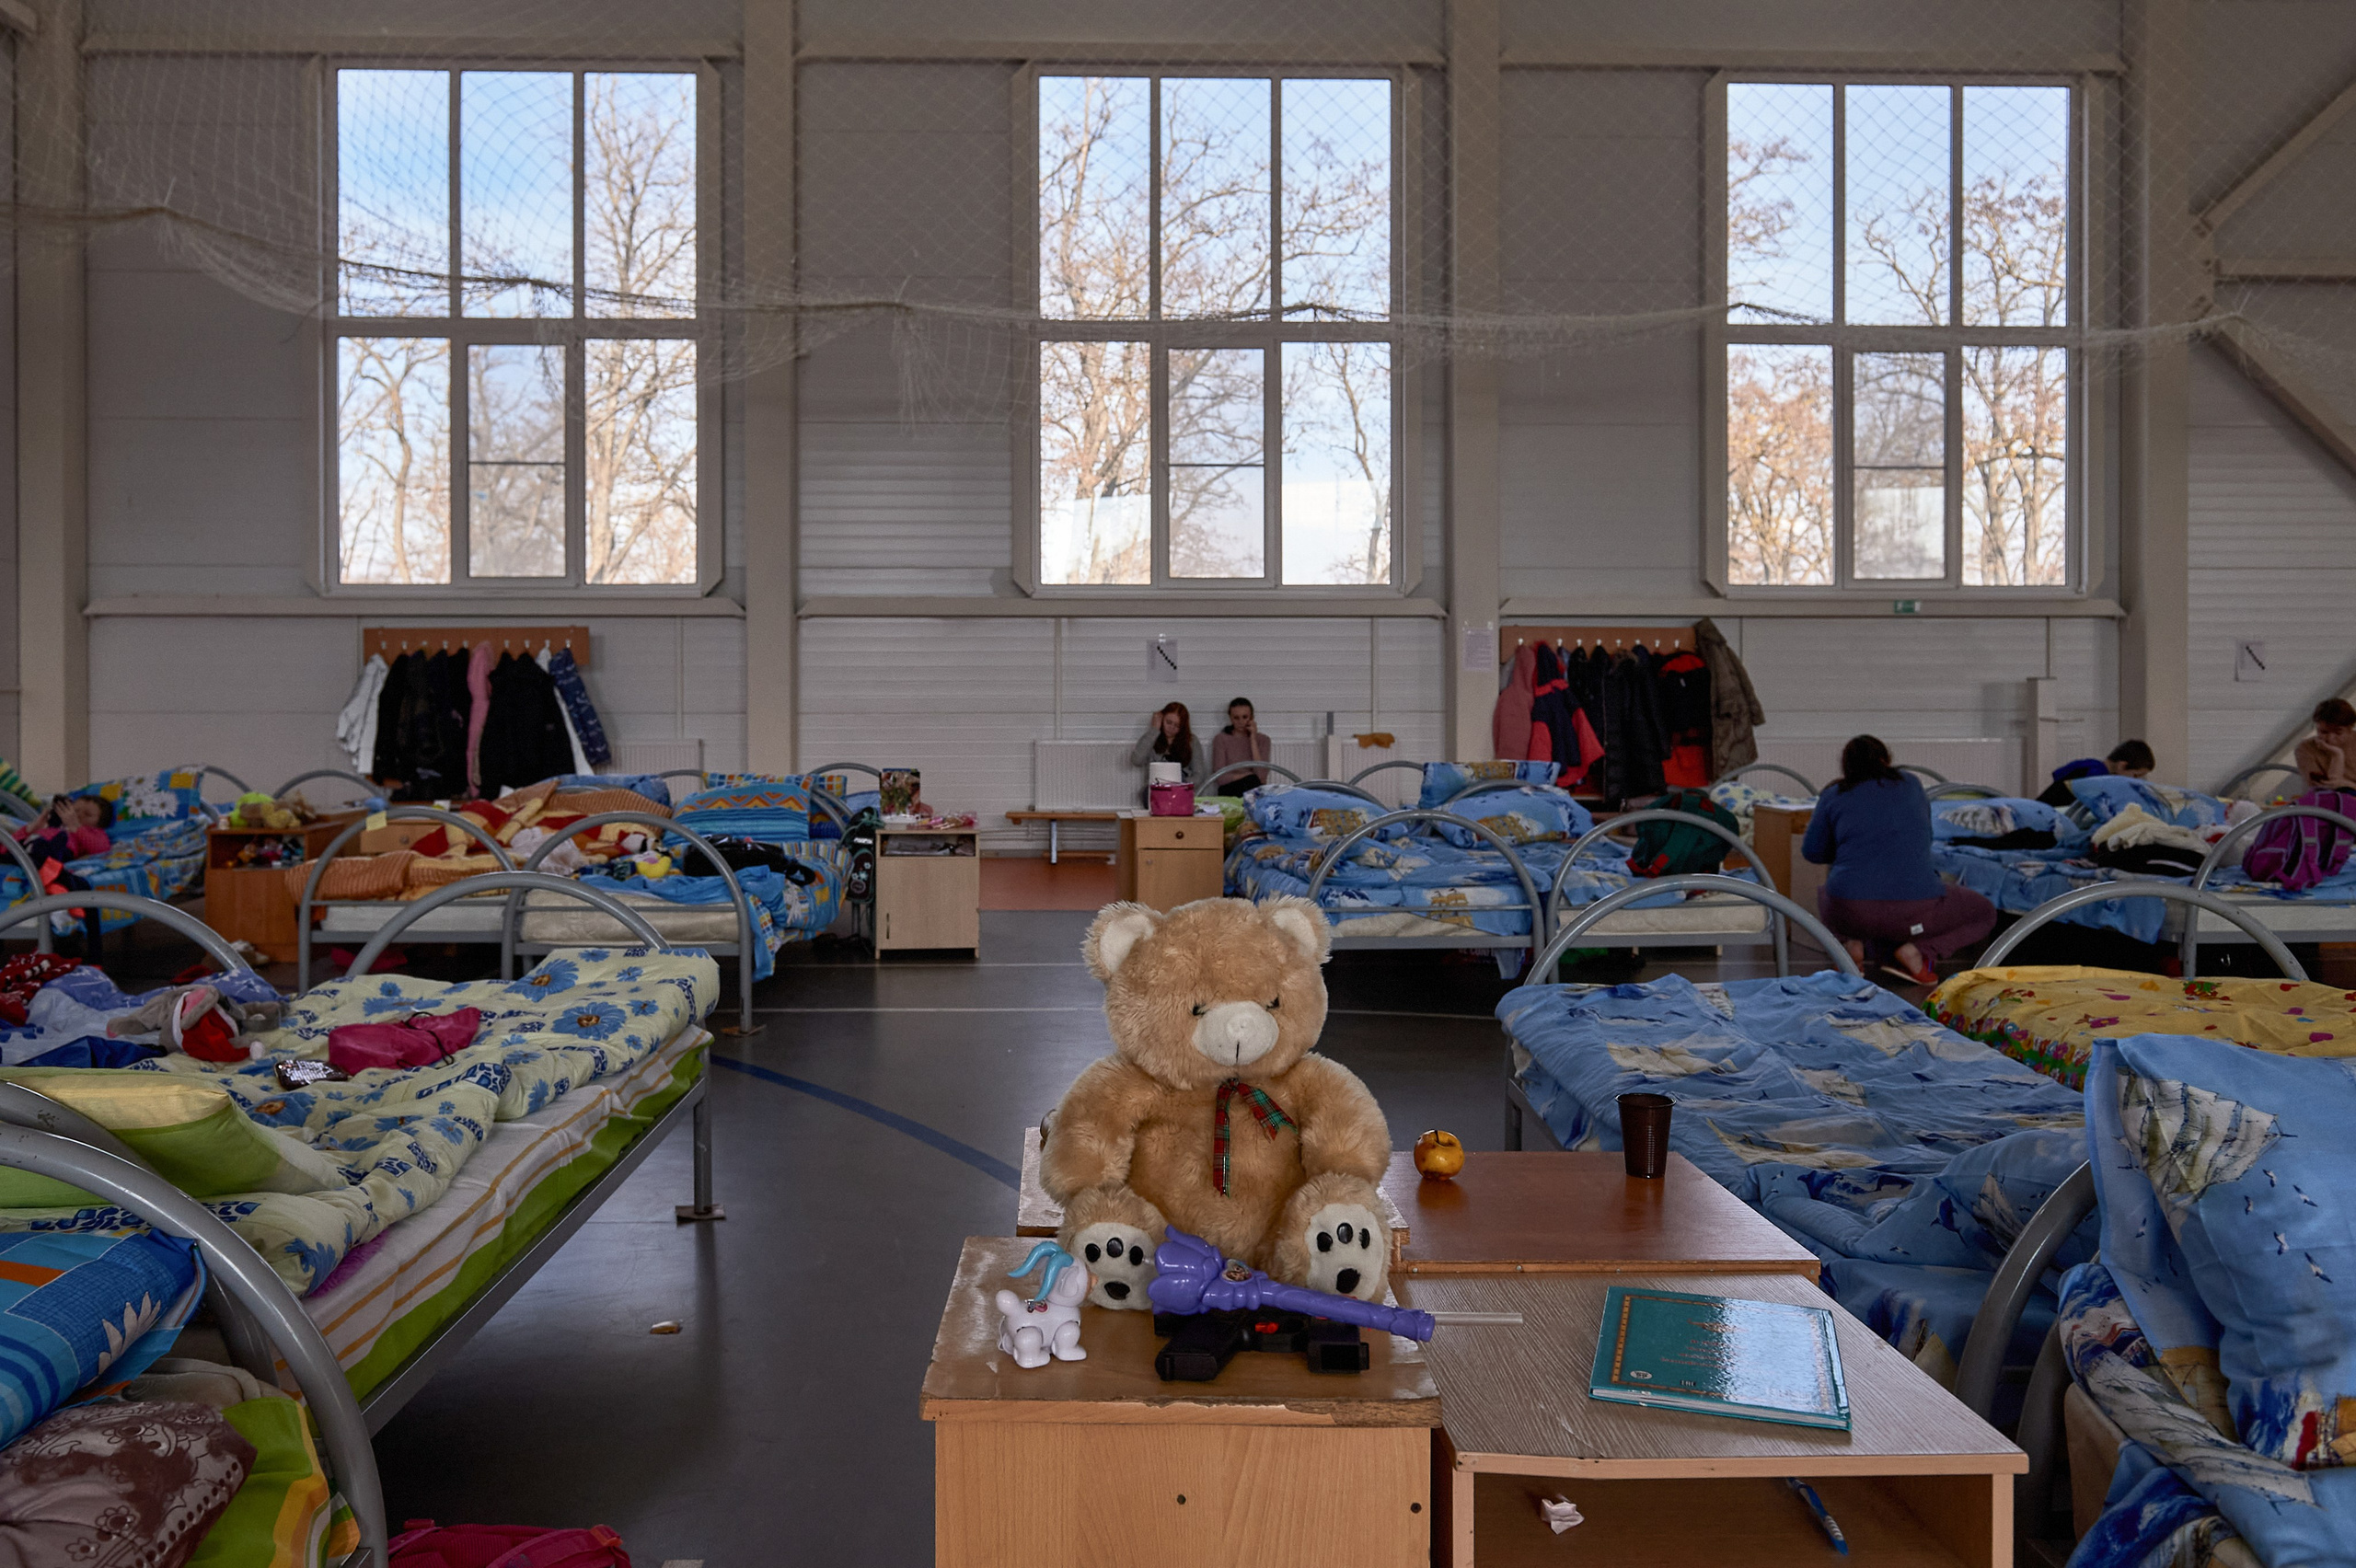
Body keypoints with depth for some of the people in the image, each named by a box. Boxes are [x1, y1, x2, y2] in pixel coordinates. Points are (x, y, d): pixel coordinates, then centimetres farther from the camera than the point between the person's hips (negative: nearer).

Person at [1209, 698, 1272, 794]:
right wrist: (1251, 776, -9)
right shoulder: (1221, 739, 6)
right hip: (1229, 791, -1)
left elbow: (1262, 776, -5)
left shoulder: (1262, 740, 12)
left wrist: (1253, 740, -3)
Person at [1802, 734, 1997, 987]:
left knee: (1824, 894, 38)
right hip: (1913, 910, -1)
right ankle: (1915, 950, -1)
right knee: (1985, 913, 24)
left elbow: (1812, 851, 19)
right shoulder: (1910, 785, 14)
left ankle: (1855, 943, 6)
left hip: (1849, 912, 1)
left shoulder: (1832, 797, 10)